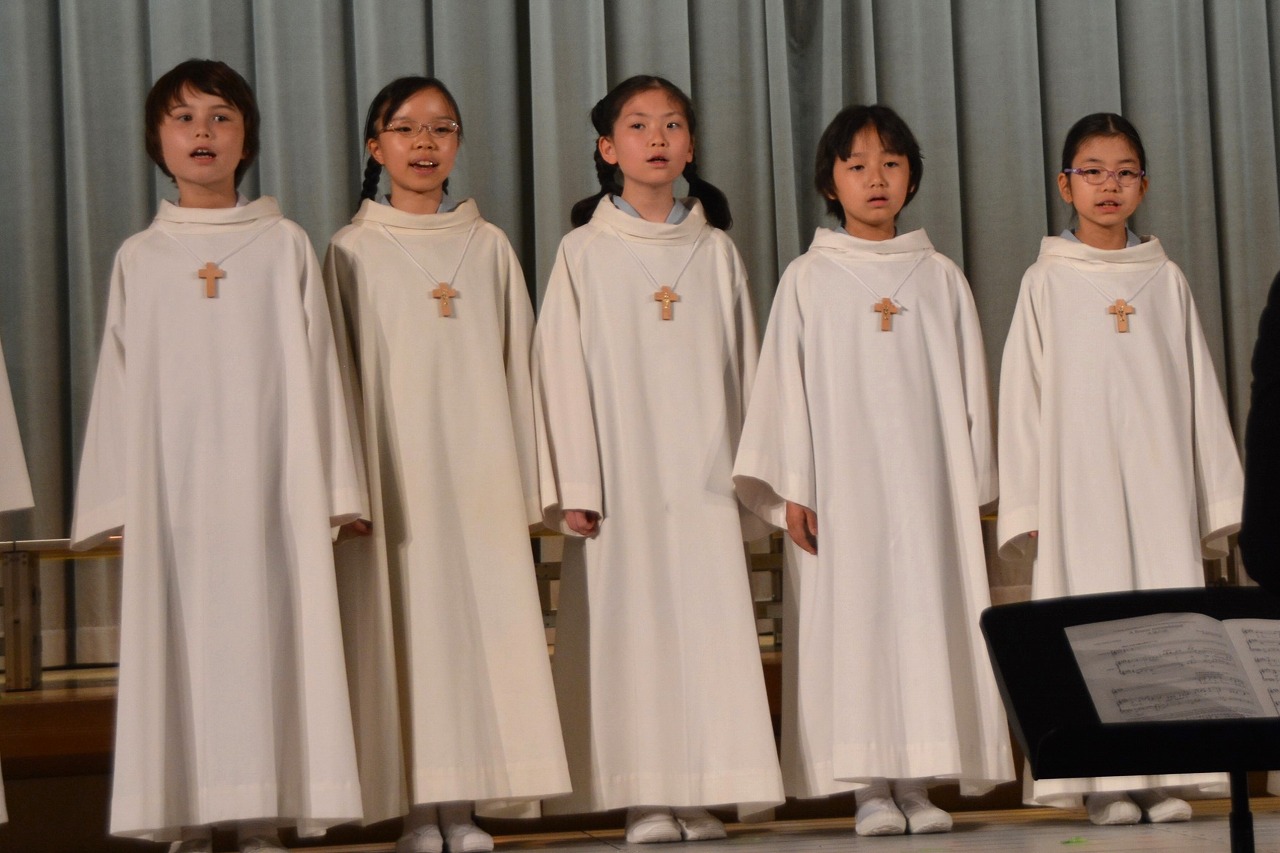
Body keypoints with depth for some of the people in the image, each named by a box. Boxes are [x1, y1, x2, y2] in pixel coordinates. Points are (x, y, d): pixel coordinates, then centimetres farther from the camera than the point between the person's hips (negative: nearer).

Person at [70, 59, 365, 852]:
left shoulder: (285, 246, 7)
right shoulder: (139, 257, 11)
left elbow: (315, 368, 5)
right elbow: (122, 382, 10)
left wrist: (329, 487, -1)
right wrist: (118, 502, 3)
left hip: (266, 487, -1)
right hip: (171, 491, 1)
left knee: (266, 635, -5)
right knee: (179, 642, -2)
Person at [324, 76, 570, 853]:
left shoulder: (489, 247, 10)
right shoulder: (353, 252, 5)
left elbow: (517, 366, 10)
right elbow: (341, 373, 4)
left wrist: (525, 483, 5)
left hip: (479, 467, 2)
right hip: (394, 468, -2)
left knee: (483, 619, -1)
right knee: (404, 622, -3)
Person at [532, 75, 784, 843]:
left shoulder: (717, 252, 12)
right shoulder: (584, 253, 5)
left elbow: (743, 368, 13)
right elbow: (562, 370, 1)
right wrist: (574, 485, -6)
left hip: (703, 476, 2)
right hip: (622, 475, -2)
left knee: (711, 625, -3)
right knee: (632, 623, -4)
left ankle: (702, 796, 2)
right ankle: (645, 800, 0)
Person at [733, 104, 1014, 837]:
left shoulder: (940, 277, 12)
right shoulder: (808, 280, 7)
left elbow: (969, 386, 11)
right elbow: (785, 383, 3)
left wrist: (975, 485, 5)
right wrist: (792, 488, -4)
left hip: (928, 478, 2)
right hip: (842, 483, -1)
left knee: (929, 613, -2)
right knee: (851, 617, -5)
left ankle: (920, 783, 3)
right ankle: (868, 786, -1)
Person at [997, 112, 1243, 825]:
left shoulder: (1166, 279, 12)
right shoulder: (1047, 281, 7)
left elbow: (1200, 389, 12)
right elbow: (1024, 396, 5)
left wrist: (1219, 496, 7)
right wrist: (1027, 505, -2)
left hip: (1160, 479, 2)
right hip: (1079, 482, -2)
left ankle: (1167, 776, 1)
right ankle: (1108, 781, -5)